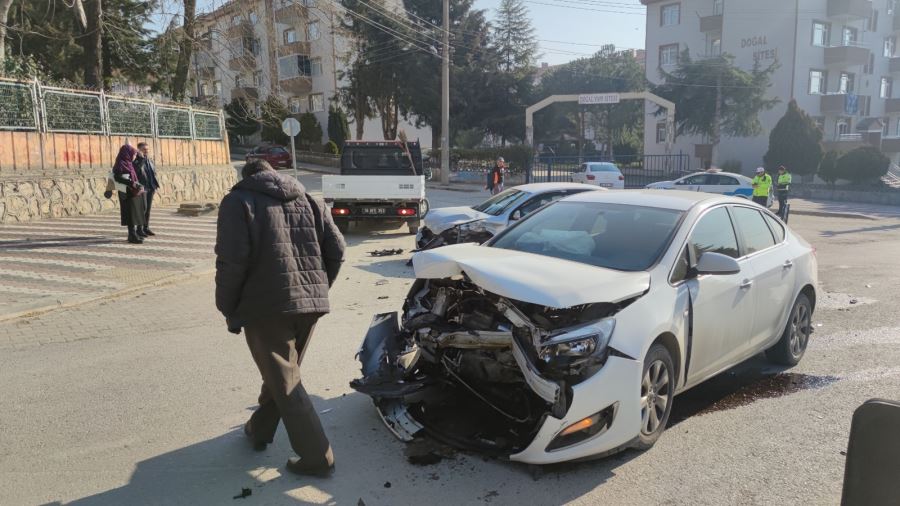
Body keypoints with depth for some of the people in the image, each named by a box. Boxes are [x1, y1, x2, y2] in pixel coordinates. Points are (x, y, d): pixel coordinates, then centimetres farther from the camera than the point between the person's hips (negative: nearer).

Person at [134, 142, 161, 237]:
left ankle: (146, 227, 18)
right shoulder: (137, 160, -7)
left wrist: (155, 186, 13)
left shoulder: (150, 161, 16)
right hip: (142, 188, -7)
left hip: (150, 188, 7)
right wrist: (142, 158, -29)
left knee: (148, 208, 11)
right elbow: (136, 169, -28)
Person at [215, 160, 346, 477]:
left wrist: (229, 311, -2)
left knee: (285, 383, 0)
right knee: (281, 373, 22)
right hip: (311, 303, 6)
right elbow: (336, 251, 7)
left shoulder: (238, 202, 0)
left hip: (267, 306, -6)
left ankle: (317, 458, 2)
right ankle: (259, 430, 40)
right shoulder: (308, 200, 15)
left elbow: (232, 261, -12)